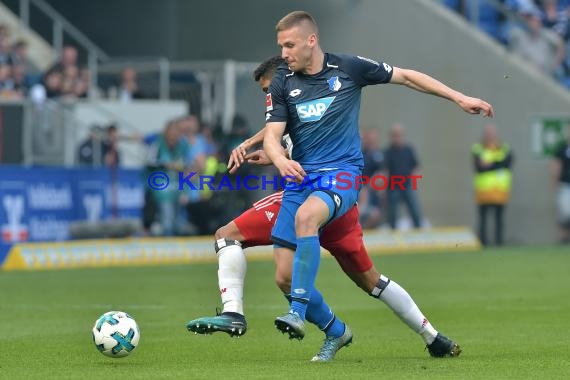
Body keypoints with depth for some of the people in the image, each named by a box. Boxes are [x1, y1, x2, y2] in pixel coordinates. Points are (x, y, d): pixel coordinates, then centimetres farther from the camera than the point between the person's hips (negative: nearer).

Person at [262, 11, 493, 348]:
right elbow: (272, 135, 0)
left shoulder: (348, 68, 1)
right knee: (285, 274, -8)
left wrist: (460, 98, 9)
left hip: (342, 172, -4)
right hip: (301, 177, 4)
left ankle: (298, 312, -37)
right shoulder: (282, 84, 7)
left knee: (306, 215, -37)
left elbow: (405, 77, 10)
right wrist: (281, 160, -24)